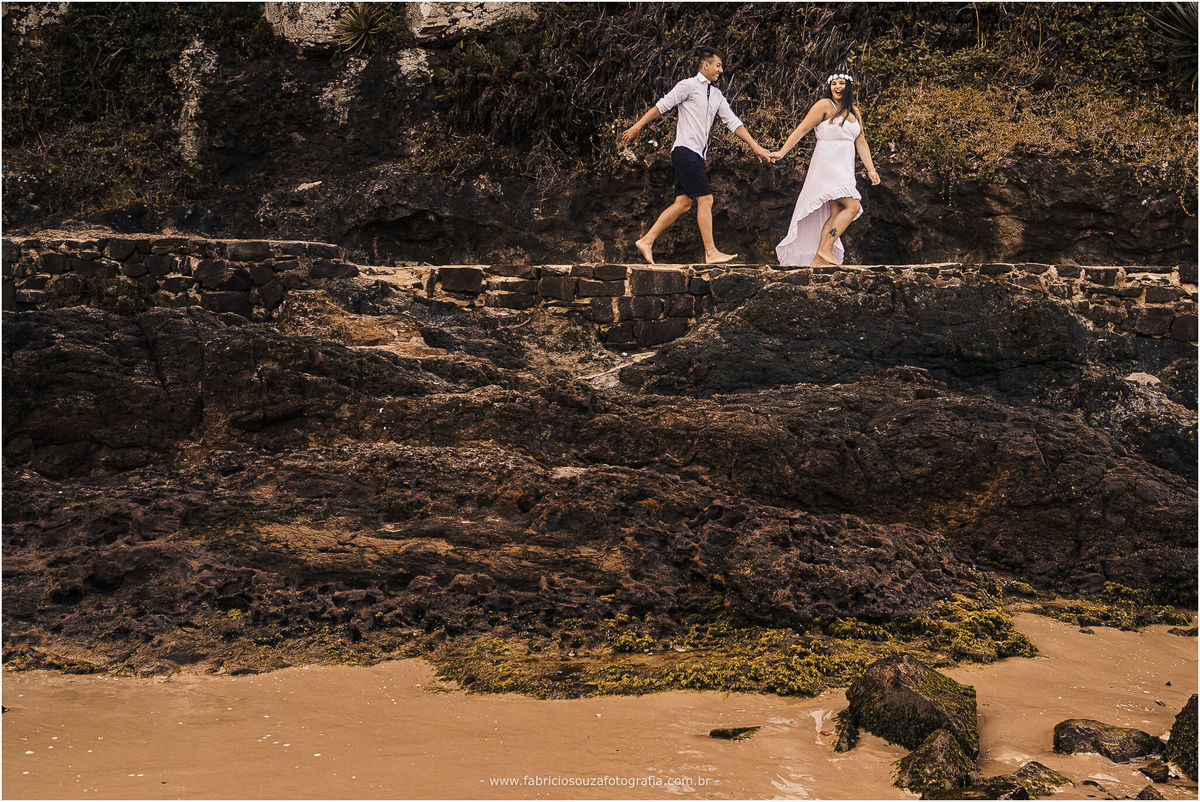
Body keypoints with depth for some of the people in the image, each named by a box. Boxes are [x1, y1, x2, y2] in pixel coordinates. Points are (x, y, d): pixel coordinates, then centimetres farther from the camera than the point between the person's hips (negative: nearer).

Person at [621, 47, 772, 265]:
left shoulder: (717, 95, 20)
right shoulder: (689, 85, -3)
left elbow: (733, 122, 19)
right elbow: (662, 106, -4)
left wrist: (755, 146, 13)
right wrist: (637, 126, -7)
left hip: (697, 155, 8)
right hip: (686, 151, -8)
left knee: (683, 203, 3)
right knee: (705, 199, -10)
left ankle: (646, 241, 6)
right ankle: (711, 253, -8)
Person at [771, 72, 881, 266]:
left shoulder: (855, 112, 17)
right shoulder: (825, 105, -4)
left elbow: (861, 142, 19)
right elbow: (802, 129, -7)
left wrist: (871, 169, 13)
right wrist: (782, 152, -12)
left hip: (844, 169, 8)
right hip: (827, 164, -7)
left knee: (836, 213, 0)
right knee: (853, 206, -17)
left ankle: (817, 258, 0)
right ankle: (825, 249, -16)